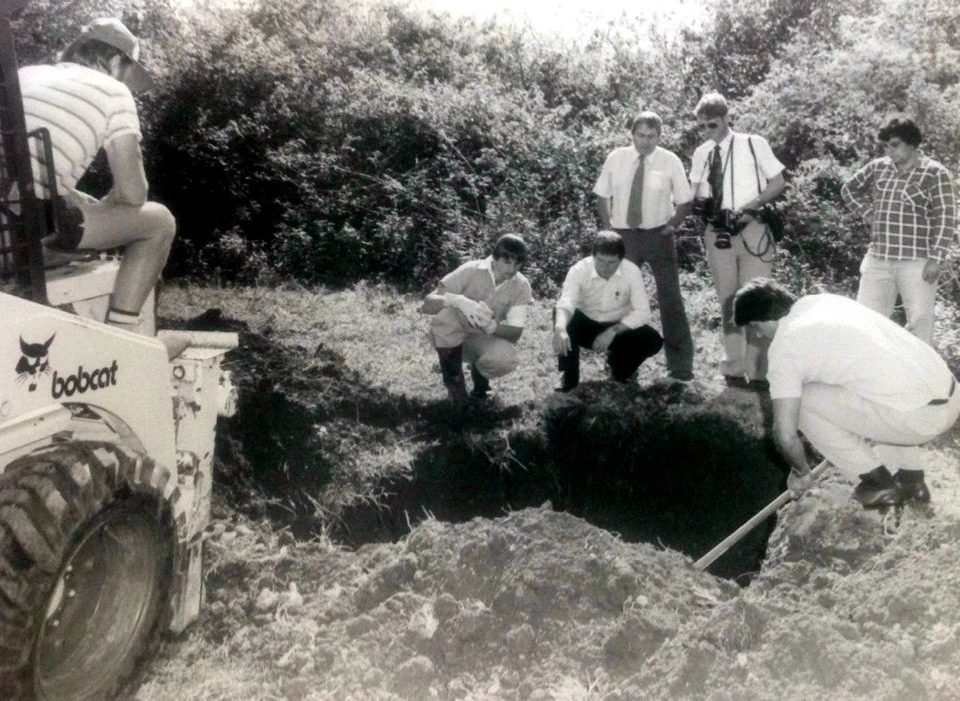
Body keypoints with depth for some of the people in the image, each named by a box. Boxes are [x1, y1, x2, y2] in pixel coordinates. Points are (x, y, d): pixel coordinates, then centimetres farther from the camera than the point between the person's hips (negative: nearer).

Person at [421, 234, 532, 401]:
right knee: (446, 314, -35)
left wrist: (491, 326, -37)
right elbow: (427, 305, -24)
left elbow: (515, 332, -14)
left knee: (506, 358, -33)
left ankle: (480, 374, 6)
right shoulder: (470, 271, -19)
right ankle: (453, 381, -13)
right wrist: (458, 300, -45)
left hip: (487, 339, 1)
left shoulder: (521, 286, -12)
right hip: (453, 339, -1)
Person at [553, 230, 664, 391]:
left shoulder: (631, 271, -20)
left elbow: (642, 312, -22)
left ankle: (620, 369, 7)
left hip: (619, 327, 1)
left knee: (653, 340, -25)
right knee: (562, 319, -32)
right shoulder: (579, 269, -24)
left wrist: (612, 331, -34)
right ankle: (569, 380, -14)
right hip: (586, 324, -1)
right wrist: (559, 329, -62)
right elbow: (565, 303, -40)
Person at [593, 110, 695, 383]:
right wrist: (607, 228, -1)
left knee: (670, 297, 3)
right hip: (623, 236, 2)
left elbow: (685, 202, 2)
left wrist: (670, 226, -7)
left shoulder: (670, 161, -5)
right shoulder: (616, 159, -1)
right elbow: (603, 196, 7)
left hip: (658, 235, -1)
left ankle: (680, 365, 12)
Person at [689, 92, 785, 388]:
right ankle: (733, 368, 21)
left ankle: (758, 371, 3)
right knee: (727, 302, 11)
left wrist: (748, 207, -15)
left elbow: (778, 182, -2)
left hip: (751, 231, -4)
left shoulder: (754, 144, -4)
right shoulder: (701, 154, 8)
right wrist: (699, 203, -11)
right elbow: (696, 193, 13)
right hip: (717, 234, 4)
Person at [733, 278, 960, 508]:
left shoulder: (783, 347, -5)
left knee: (802, 402, 5)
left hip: (915, 415, -8)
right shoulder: (825, 301, 18)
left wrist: (800, 472, 15)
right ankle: (912, 478, 29)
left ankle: (879, 483, 13)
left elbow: (785, 433, -7)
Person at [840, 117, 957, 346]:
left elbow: (946, 219, -8)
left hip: (917, 262, -5)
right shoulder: (877, 167, 8)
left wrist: (936, 258, -14)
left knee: (920, 321, -1)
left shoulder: (935, 174, -5)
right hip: (878, 259, 5)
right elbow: (849, 190, 23)